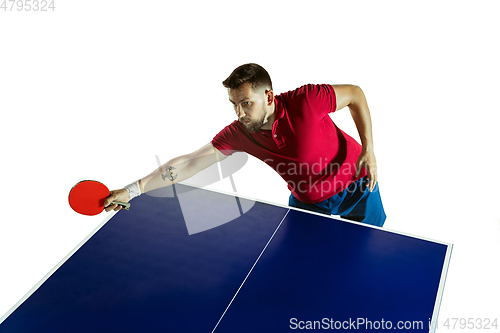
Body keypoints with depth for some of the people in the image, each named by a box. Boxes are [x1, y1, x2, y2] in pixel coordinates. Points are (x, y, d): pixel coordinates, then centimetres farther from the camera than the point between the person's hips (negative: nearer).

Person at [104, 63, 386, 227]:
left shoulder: (304, 102, -34)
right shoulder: (237, 134, -21)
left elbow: (355, 94, -18)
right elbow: (188, 164, -19)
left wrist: (368, 151, -23)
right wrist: (131, 191, -24)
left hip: (357, 188, -2)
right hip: (308, 202, 2)